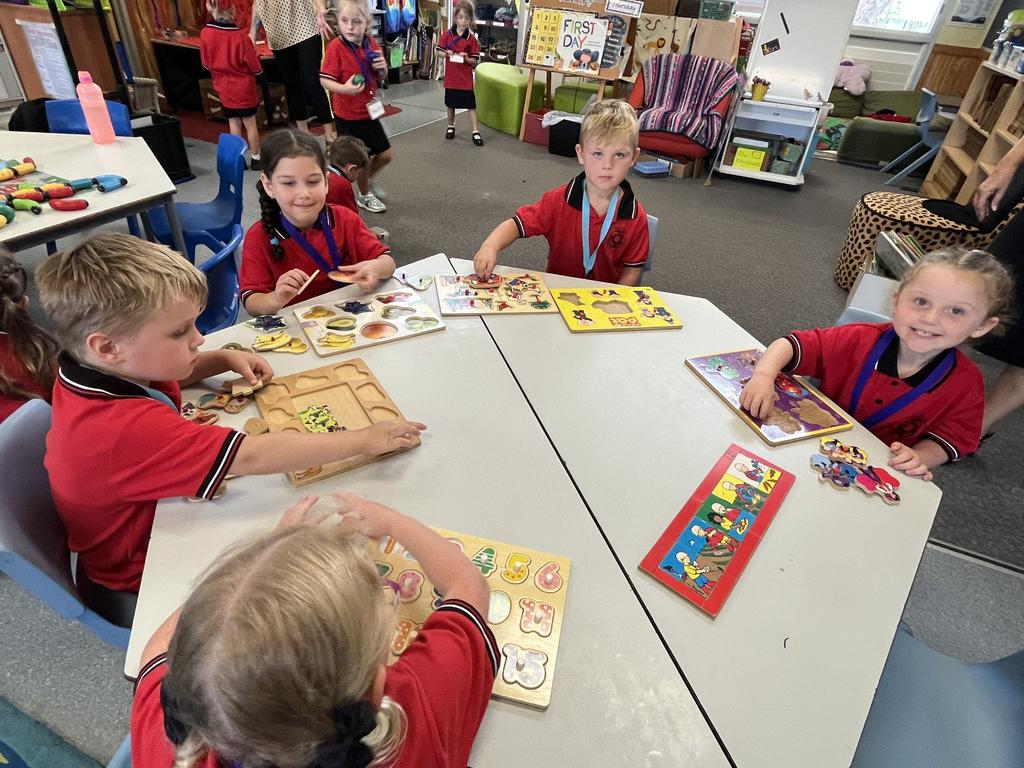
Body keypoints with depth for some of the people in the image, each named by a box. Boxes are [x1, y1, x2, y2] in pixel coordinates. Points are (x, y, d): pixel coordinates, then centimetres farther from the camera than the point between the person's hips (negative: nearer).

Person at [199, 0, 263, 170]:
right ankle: (255, 158, 15)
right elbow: (256, 68, -11)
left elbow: (206, 63, 3)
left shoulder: (205, 33, -9)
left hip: (224, 88, 3)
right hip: (244, 88, -3)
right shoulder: (241, 37, -19)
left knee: (233, 123, 13)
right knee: (250, 123, 8)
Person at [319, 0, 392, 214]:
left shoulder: (371, 44, 1)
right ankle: (364, 196, 28)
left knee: (385, 155, 13)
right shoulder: (336, 47, -17)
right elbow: (324, 80, -19)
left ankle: (367, 181, 40)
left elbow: (381, 76, 14)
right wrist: (344, 88, -36)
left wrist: (383, 68, -8)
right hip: (347, 116, -6)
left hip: (369, 111, 6)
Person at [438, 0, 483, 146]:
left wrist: (466, 58, -24)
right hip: (450, 77, 2)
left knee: (471, 105, -2)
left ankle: (476, 132, 2)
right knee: (450, 104, 14)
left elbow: (475, 61, -4)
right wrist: (447, 53, -17)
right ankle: (451, 127, 33)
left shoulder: (472, 39, -5)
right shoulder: (447, 34, -2)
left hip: (466, 79, -2)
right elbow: (439, 52, 3)